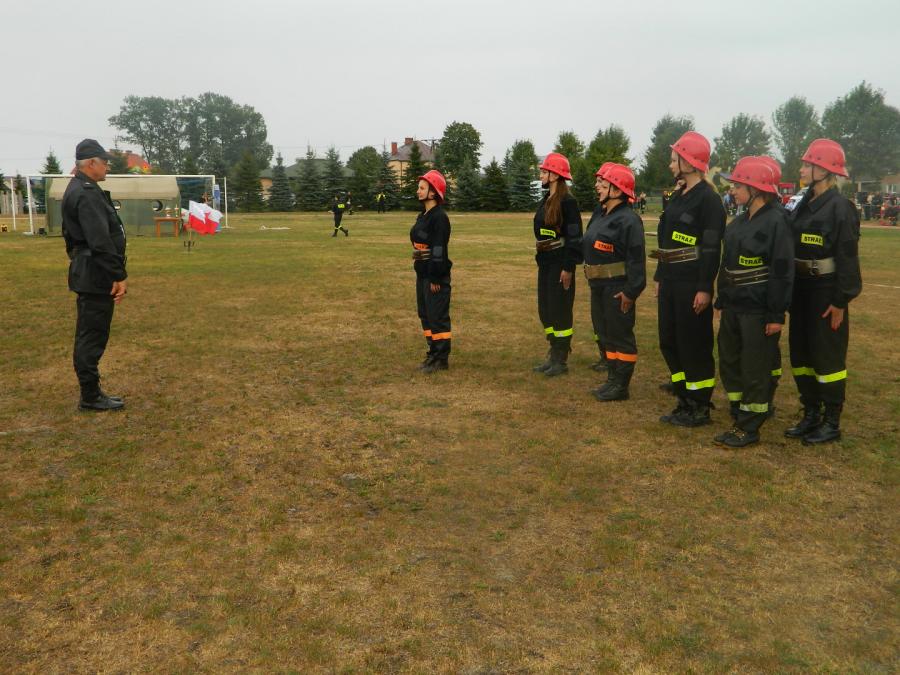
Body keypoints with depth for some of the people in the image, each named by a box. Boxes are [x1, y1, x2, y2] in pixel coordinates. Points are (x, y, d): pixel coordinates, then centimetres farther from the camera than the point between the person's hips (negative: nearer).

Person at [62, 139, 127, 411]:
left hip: (86, 274, 11)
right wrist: (119, 276, -21)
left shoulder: (76, 189, 15)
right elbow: (100, 242, -24)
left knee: (89, 337, 16)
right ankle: (90, 397, 6)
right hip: (96, 276, -11)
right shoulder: (87, 193, -18)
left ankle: (91, 392, 26)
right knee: (93, 337, -2)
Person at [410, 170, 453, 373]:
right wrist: (423, 275, 16)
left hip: (435, 275, -10)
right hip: (422, 273, 10)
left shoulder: (439, 217, -15)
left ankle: (441, 359, 5)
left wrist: (435, 278, -22)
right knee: (425, 314, 16)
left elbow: (439, 249, -20)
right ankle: (433, 353, 26)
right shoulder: (423, 216, 14)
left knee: (438, 316, -3)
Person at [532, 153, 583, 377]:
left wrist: (568, 268, -19)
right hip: (545, 263, 9)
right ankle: (553, 355, 23)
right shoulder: (545, 201, 13)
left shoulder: (567, 202, -14)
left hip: (560, 264, -9)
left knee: (560, 311, -3)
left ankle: (562, 361, 7)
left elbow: (575, 237, -17)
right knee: (545, 310, 12)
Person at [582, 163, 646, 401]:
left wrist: (631, 291, -21)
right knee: (605, 333, 16)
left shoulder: (628, 219, -16)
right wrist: (593, 280, 16)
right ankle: (613, 379, 28)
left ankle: (621, 386, 10)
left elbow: (636, 259, -19)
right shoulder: (599, 214, 11)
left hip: (617, 288, -9)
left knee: (621, 335, 1)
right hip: (598, 286, 9)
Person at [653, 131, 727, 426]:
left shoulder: (708, 198, -12)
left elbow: (712, 247, -17)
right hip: (671, 281, 9)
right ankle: (685, 402, 25)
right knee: (669, 342, 13)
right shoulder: (677, 196, 14)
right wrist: (660, 277, 17)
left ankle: (700, 408, 12)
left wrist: (704, 288, -20)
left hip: (692, 283, -9)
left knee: (694, 346, 0)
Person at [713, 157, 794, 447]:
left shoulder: (776, 221, -13)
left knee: (755, 371, 0)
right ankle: (739, 419, 28)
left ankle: (749, 429, 11)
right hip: (733, 307, 9)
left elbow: (782, 271, -16)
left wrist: (777, 315, -17)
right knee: (729, 365, 15)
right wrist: (722, 302, 15)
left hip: (758, 310, -8)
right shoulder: (739, 222, 10)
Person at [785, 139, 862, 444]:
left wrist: (840, 301, -17)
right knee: (800, 353, 13)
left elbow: (847, 258, -15)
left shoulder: (840, 207, -14)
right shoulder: (804, 204, 9)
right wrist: (790, 291, 11)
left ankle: (832, 423, 13)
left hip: (826, 292, -8)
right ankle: (811, 415, 26)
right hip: (801, 289, 8)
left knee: (827, 357, 1)